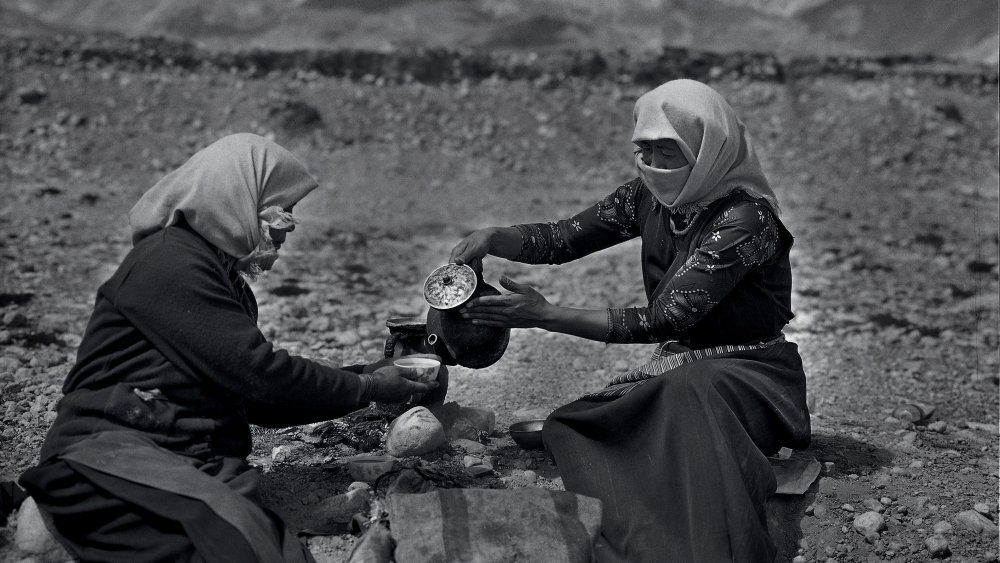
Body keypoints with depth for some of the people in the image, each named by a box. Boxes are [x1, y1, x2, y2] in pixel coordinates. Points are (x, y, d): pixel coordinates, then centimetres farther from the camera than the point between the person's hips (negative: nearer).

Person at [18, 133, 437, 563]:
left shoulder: (227, 280, 23)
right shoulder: (169, 261, -8)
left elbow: (260, 404, 23)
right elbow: (258, 374, -14)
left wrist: (364, 377, 19)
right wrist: (368, 388, -2)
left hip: (197, 463, 8)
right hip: (114, 457, -8)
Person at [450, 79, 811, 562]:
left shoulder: (745, 216, -22)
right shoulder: (650, 196, -1)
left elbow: (664, 319, -26)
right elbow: (561, 238, 4)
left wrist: (546, 316, -29)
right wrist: (493, 238, -17)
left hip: (752, 376, -5)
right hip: (678, 372, 6)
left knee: (686, 398, -38)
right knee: (583, 426, -21)